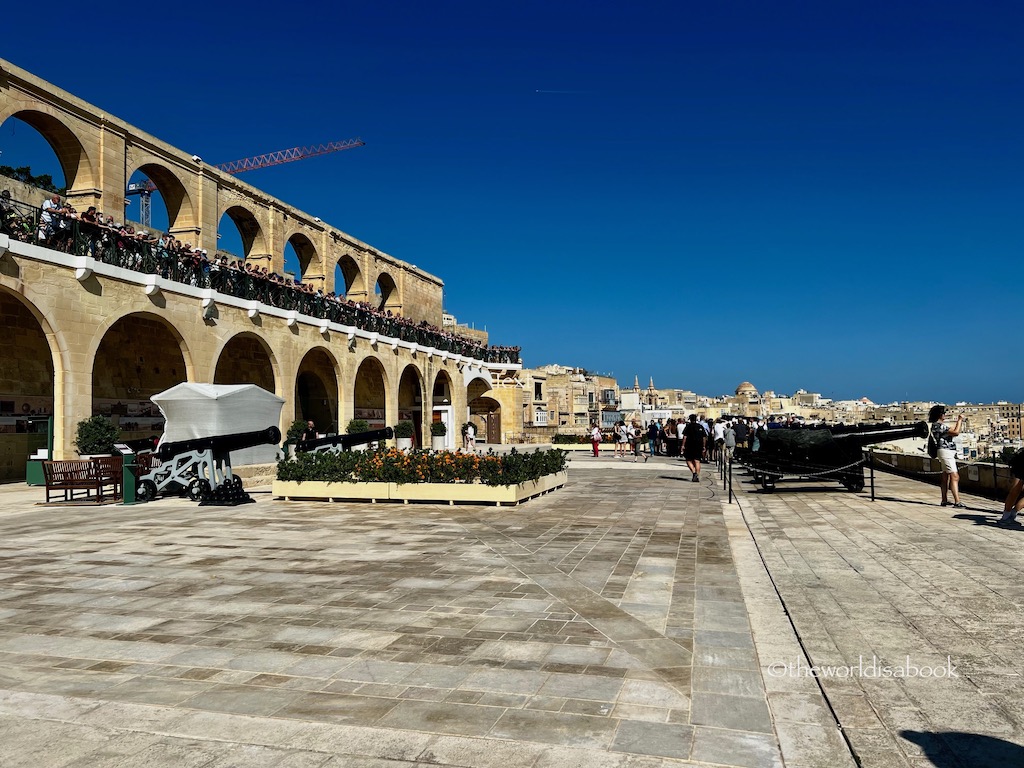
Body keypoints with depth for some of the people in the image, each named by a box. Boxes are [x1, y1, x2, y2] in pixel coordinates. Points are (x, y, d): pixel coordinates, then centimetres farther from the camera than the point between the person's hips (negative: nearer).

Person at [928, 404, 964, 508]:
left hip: (948, 453, 11)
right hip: (945, 452, -11)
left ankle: (944, 500, 20)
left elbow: (952, 430, 25)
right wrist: (960, 420, -12)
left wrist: (959, 421, 22)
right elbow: (956, 432, -22)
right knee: (955, 477, -14)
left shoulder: (939, 425, 14)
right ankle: (957, 502, -18)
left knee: (946, 477, 14)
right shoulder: (938, 426, -18)